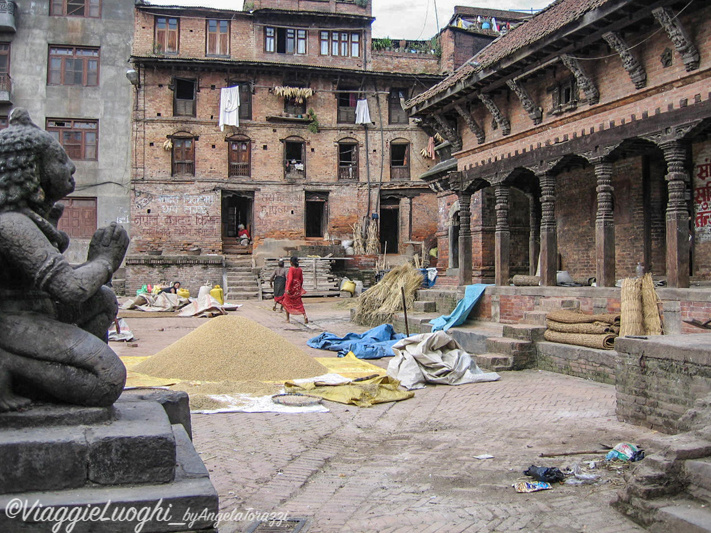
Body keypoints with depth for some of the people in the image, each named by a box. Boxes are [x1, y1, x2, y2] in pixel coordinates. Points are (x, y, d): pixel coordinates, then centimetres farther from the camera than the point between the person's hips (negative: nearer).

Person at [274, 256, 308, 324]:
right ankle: (305, 316, -15)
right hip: (297, 288, 5)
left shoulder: (291, 269, -13)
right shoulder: (299, 270, 5)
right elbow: (301, 280, 9)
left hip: (291, 288, -5)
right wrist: (300, 288, 21)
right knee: (299, 303, 6)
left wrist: (288, 289, -19)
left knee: (286, 303, 12)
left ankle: (288, 319, 17)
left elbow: (290, 279, -20)